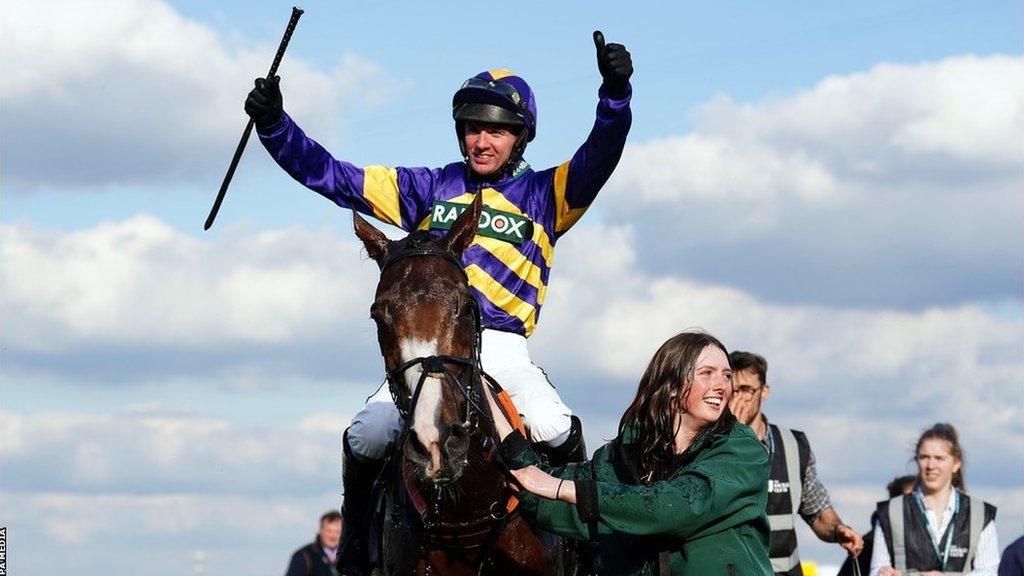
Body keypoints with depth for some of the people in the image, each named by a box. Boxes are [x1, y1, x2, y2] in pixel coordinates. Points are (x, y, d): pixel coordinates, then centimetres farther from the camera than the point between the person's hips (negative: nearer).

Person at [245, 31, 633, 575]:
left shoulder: (543, 195, 10)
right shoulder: (430, 188, 15)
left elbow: (599, 157, -8)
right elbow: (332, 176, 13)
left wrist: (615, 93, -26)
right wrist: (273, 124, 3)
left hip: (501, 343, -1)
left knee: (553, 429, -29)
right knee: (365, 438, -21)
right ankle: (358, 525, 10)